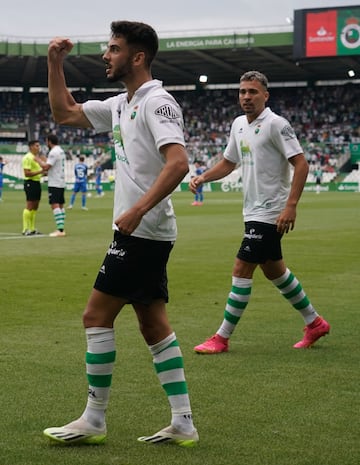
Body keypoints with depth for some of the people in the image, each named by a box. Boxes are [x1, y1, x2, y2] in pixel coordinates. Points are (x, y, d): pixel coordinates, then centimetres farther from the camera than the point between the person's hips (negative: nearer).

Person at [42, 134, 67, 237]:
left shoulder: (53, 152, -15)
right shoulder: (61, 151, 15)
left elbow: (46, 167, -20)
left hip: (54, 183, -10)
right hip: (61, 183, 10)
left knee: (55, 205, -12)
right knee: (61, 205, 11)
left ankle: (60, 230, -20)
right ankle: (62, 229, 12)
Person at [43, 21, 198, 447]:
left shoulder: (156, 102, -13)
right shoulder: (121, 105, 15)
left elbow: (178, 162, -25)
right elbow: (65, 113, 24)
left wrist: (138, 210, -29)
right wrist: (55, 63, 15)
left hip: (142, 232, -9)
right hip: (144, 235, 9)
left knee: (96, 316, -4)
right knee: (153, 324, 9)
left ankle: (93, 421, 5)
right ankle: (183, 423, 12)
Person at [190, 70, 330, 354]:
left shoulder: (276, 125, -14)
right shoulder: (239, 124, 10)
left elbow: (301, 164, -18)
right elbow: (228, 163, 22)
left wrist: (291, 206, -25)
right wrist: (203, 178, 4)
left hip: (270, 214, -9)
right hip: (254, 212, 9)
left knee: (241, 270, -8)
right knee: (274, 270, 16)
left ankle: (222, 338, 1)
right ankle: (315, 323, 30)